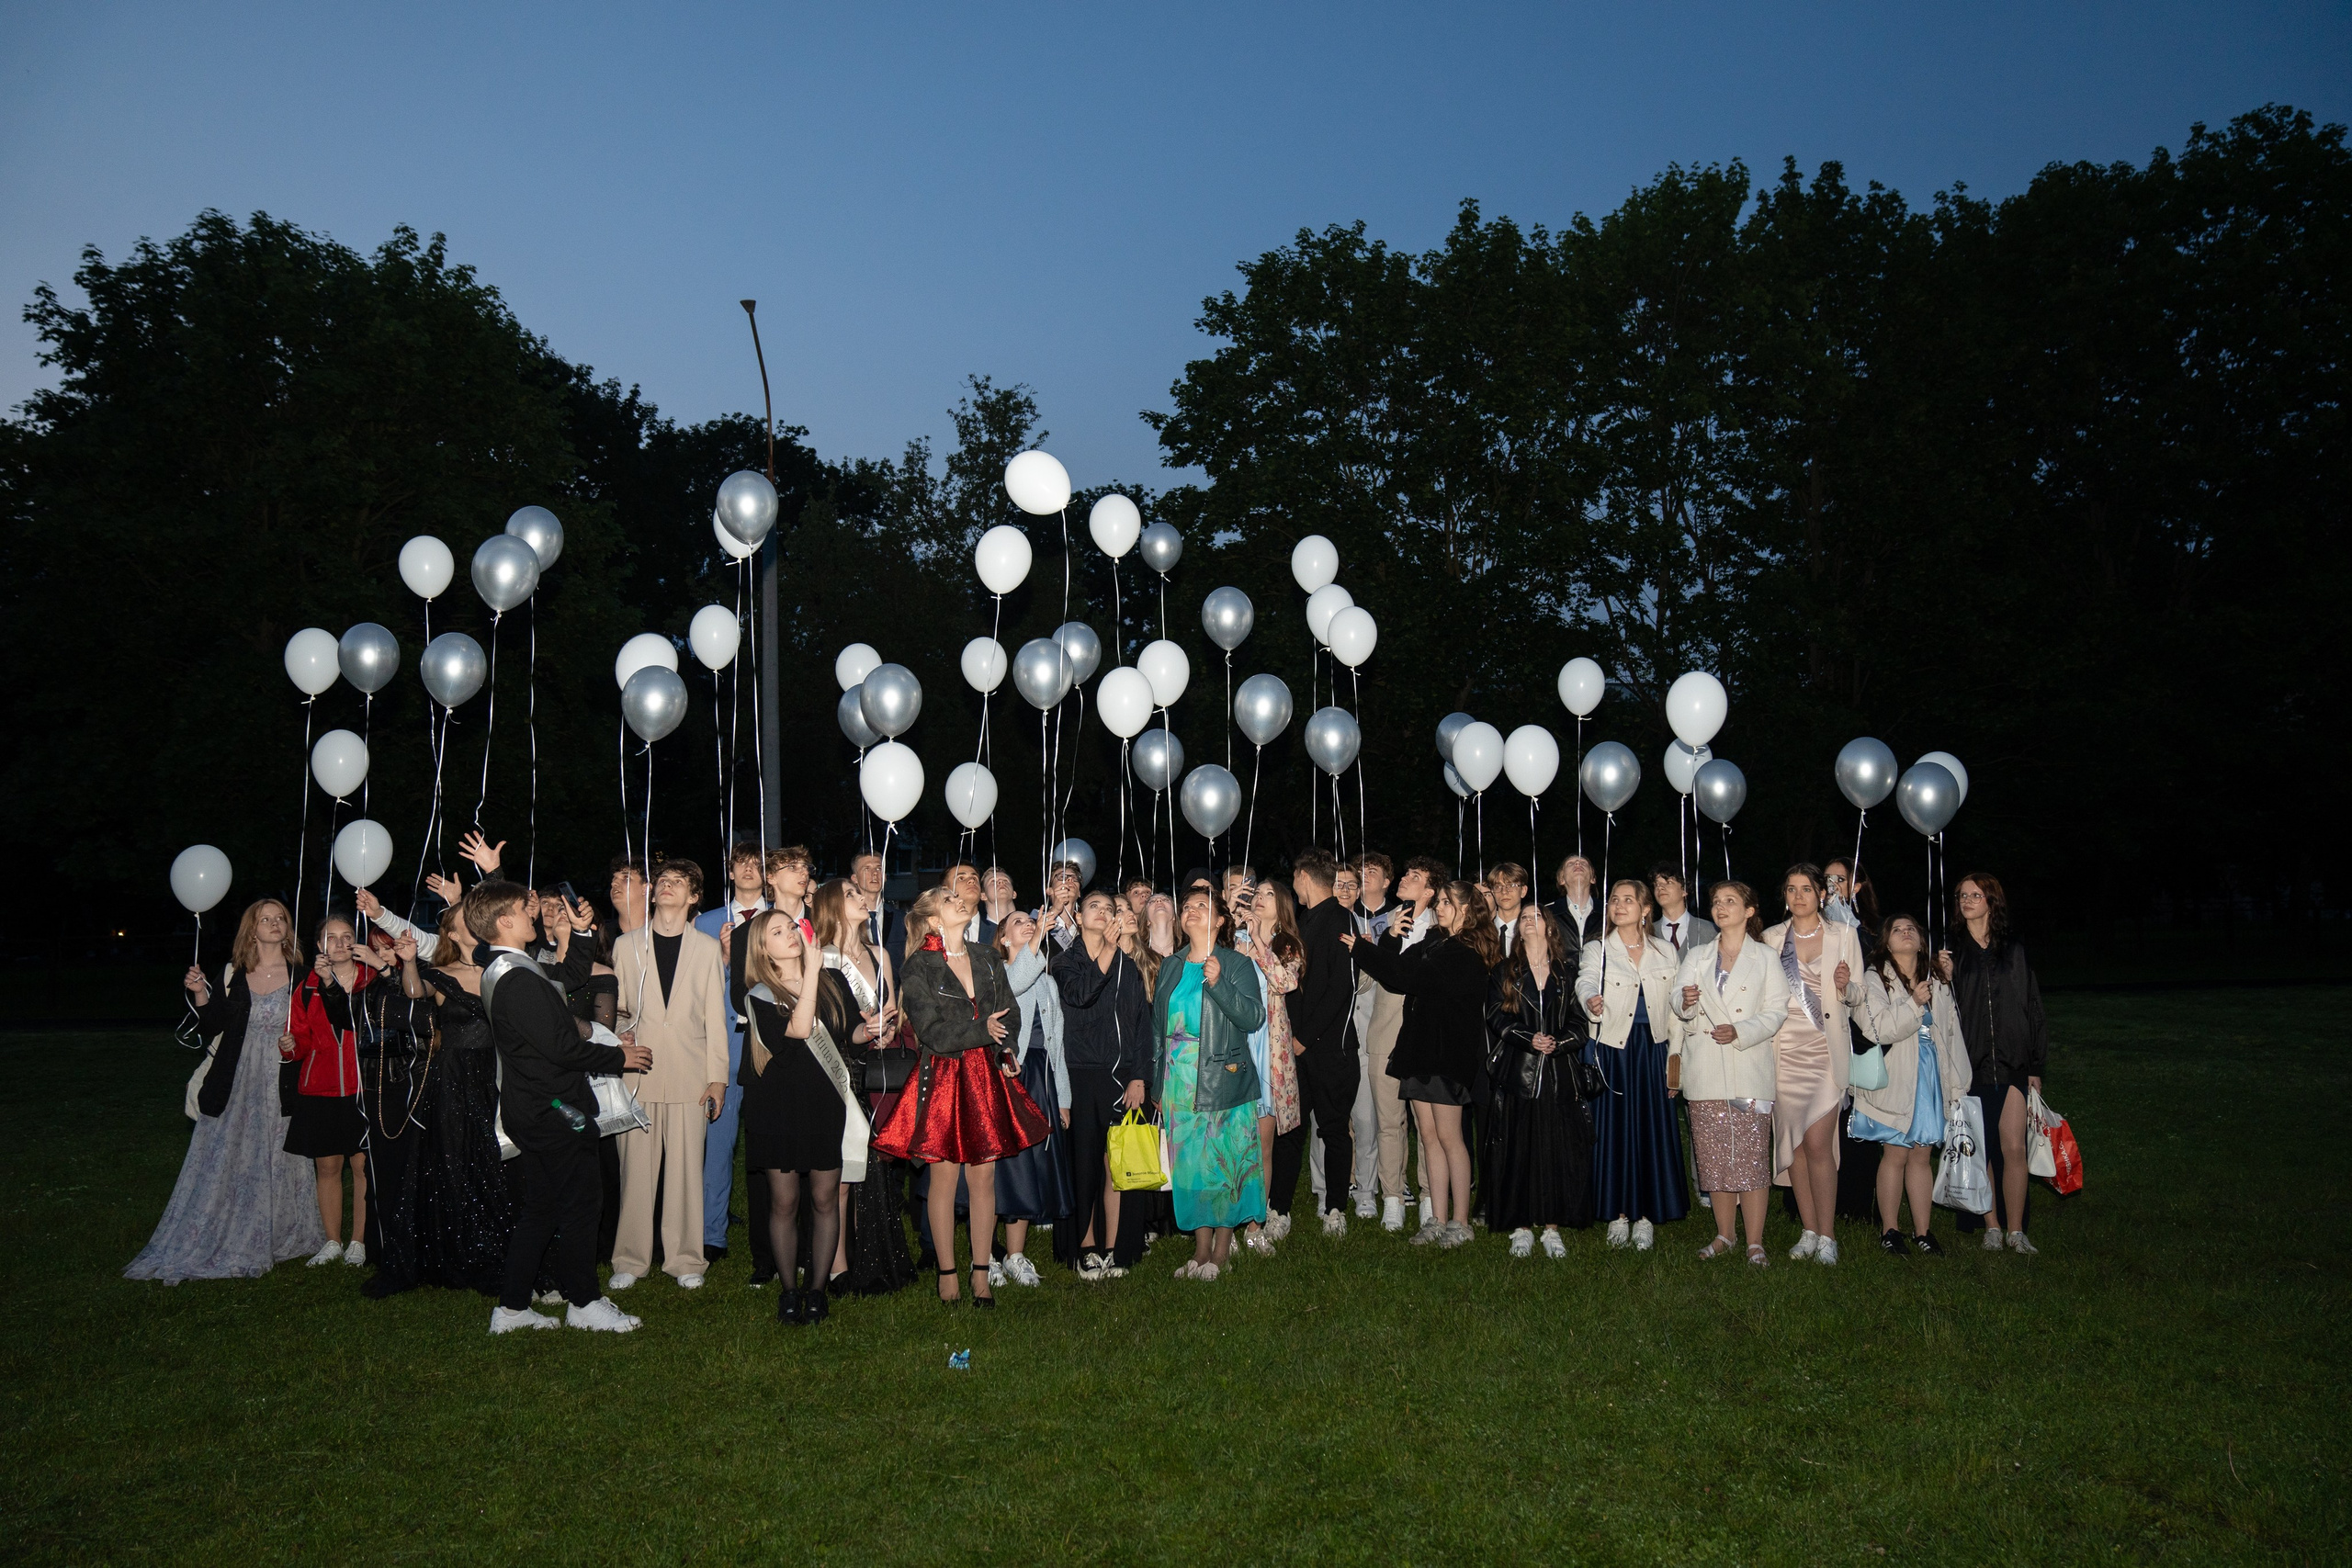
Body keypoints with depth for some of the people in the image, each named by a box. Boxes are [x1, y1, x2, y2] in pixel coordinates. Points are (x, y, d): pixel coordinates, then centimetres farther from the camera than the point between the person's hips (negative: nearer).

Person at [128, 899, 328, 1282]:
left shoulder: (301, 974, -1)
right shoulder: (233, 975, 3)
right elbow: (213, 1026, 2)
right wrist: (200, 994, -10)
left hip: (282, 1084, -1)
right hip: (238, 1083, 1)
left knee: (278, 1160, 7)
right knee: (227, 1160, 4)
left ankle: (273, 1240, 18)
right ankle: (216, 1242, 15)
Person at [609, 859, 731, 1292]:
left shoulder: (707, 949, 9)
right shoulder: (627, 946, 12)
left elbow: (715, 1018, 7)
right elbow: (615, 1006, 15)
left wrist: (717, 1077, 1)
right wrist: (620, 1033, -6)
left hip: (689, 1074, -1)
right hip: (639, 1073, 1)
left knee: (686, 1169, -1)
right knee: (636, 1169, 0)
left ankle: (685, 1259, 9)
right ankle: (631, 1259, 12)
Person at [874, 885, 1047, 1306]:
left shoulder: (988, 959, 12)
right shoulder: (919, 966, -4)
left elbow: (1006, 1015, 13)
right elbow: (931, 1031, -10)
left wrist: (1004, 1054, -4)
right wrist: (981, 1030, -14)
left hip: (988, 1078, 4)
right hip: (942, 1078, -4)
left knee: (984, 1177, 5)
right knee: (944, 1176, 1)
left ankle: (981, 1273, 13)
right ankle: (947, 1273, 12)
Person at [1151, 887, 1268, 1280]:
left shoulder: (1236, 964, -1)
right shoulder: (1170, 966, 12)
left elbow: (1253, 1017, -12)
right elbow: (1157, 1026, 17)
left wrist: (1218, 983, -24)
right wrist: (1158, 1079, 14)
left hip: (1223, 1081, -4)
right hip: (1179, 1082, 4)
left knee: (1224, 1161, -2)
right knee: (1189, 1163, 4)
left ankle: (1222, 1249, 10)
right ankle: (1201, 1250, 14)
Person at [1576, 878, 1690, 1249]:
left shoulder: (1665, 953, 10)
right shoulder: (1597, 950, 2)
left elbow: (1675, 1010, 10)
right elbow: (1586, 981, -19)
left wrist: (1674, 1057, 3)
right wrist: (1591, 1001, -42)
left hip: (1652, 1051, 2)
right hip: (1611, 1050, -2)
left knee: (1653, 1130, 0)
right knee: (1613, 1130, -1)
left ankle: (1646, 1216, 10)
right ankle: (1618, 1214, 10)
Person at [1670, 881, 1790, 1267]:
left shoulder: (1765, 957, 7)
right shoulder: (1696, 956, 16)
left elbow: (1777, 1010, -1)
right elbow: (1680, 1004, 7)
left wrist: (1739, 1031, -15)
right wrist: (1686, 1002, -17)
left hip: (1750, 1068, -3)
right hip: (1706, 1071, 3)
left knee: (1752, 1155, -7)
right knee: (1714, 1156, 4)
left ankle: (1755, 1242, -1)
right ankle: (1725, 1235, 15)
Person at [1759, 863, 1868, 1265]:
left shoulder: (1844, 936, 4)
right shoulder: (1770, 939, 9)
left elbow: (1857, 997, 6)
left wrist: (1844, 988, -15)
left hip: (1826, 1050, -3)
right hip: (1783, 1050, 3)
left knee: (1818, 1143, -10)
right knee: (1794, 1143, 4)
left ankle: (1827, 1237, -2)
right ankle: (1809, 1232, 14)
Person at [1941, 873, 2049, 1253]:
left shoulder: (2013, 953, 9)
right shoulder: (1952, 954, 7)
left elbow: (2032, 1008, 10)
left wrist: (2035, 1066, 6)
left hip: (2012, 1064, 0)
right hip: (1971, 1065, 0)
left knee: (2014, 1148, -6)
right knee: (1981, 1150, 4)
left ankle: (2016, 1230, 4)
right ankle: (1992, 1227, 14)